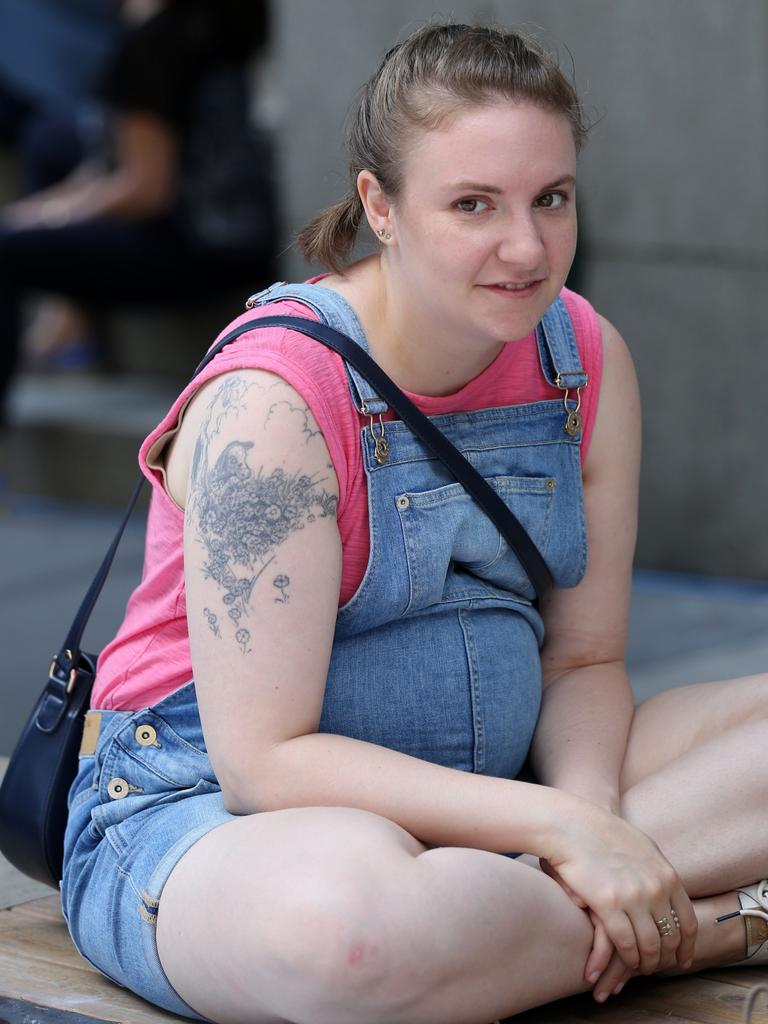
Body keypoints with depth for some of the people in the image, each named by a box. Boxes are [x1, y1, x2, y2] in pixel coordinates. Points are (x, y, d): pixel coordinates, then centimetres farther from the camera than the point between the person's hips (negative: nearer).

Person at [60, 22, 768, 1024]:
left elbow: (584, 660, 6)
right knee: (349, 919, -43)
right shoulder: (271, 404, -21)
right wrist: (554, 826, -29)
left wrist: (588, 813, -18)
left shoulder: (588, 360, -1)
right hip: (211, 812, -6)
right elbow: (264, 759, -23)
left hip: (479, 795, 7)